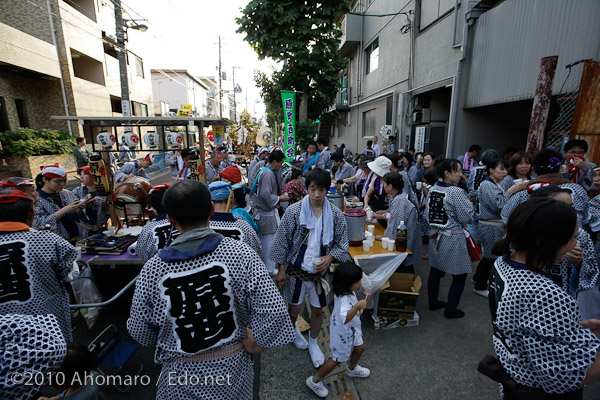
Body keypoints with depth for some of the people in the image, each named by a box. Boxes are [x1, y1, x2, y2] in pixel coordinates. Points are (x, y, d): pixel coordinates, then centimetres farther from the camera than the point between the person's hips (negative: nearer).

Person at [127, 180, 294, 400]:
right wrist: (256, 342, -7)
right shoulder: (240, 253, -23)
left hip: (183, 374, 0)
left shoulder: (152, 270, -19)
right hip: (233, 366, 1)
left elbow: (140, 333, -5)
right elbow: (274, 310, -25)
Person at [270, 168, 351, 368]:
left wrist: (329, 257, -17)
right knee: (295, 307, 19)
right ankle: (292, 330, 54)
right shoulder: (294, 211, -14)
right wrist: (281, 269, -5)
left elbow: (342, 243, 1)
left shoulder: (336, 215, -9)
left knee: (317, 310, 17)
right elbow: (282, 241, -7)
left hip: (320, 270, 2)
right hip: (296, 269, -1)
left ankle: (313, 343, 46)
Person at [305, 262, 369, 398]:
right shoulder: (344, 299, -42)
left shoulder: (348, 292, -12)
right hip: (343, 334, -9)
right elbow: (345, 318, -57)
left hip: (352, 329, 9)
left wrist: (358, 309, -3)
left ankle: (352, 369, 59)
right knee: (337, 359, 10)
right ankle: (315, 381, 32)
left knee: (360, 348, 28)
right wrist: (358, 306, -57)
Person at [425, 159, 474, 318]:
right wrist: (469, 204, 1)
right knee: (460, 275, 10)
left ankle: (433, 302, 32)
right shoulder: (457, 192, -20)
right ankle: (450, 310, 20)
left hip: (436, 236, 7)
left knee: (435, 270, 18)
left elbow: (427, 214, 8)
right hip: (453, 239, -7)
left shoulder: (432, 190, 2)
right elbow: (467, 218, -15)